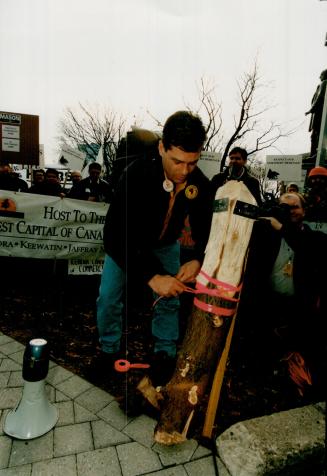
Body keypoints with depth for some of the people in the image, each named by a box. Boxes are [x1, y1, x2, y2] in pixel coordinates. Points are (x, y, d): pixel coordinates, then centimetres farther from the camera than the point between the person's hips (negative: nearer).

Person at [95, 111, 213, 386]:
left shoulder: (200, 185, -25)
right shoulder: (137, 174, -37)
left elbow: (205, 230, -13)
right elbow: (114, 234, -40)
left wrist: (198, 260, -36)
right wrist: (151, 277, -47)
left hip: (166, 244, 3)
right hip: (126, 242, -2)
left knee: (169, 299, 2)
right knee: (109, 297, -3)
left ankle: (165, 353, 24)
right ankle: (109, 351, 22)